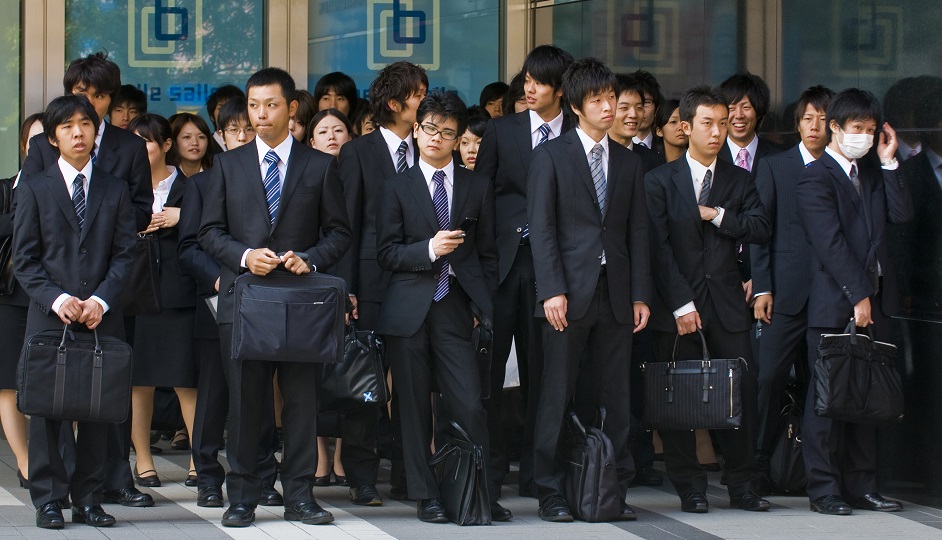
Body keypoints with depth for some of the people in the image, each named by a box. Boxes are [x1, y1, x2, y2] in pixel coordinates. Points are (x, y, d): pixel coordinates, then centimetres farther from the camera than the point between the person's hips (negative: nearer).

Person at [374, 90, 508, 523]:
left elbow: (487, 254, 13)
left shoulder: (477, 187, 12)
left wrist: (484, 305, 4)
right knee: (415, 409, 2)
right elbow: (386, 253, 2)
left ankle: (484, 495, 1)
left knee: (470, 406, -8)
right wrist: (429, 249, -14)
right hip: (409, 311, 0)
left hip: (455, 307, 0)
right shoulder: (398, 187, 7)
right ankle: (426, 496, 10)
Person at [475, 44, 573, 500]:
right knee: (489, 364, -2)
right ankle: (489, 466, 4)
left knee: (539, 368, 4)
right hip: (501, 258, 0)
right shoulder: (502, 130, 8)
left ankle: (534, 468, 11)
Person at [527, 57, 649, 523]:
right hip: (569, 292, -4)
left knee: (615, 397, 4)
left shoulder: (629, 162, 15)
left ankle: (615, 490, 9)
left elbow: (638, 233, 13)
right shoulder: (551, 156, 2)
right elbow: (541, 228, -4)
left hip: (615, 293, 4)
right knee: (558, 397, -2)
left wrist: (640, 295, 5)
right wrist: (552, 290, -13)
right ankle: (551, 493, 3)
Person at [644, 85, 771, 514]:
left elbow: (761, 230, 2)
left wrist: (717, 215, -8)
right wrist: (681, 304, -12)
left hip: (726, 303, 2)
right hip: (677, 305, -2)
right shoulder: (659, 181, 2)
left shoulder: (738, 180, 13)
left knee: (742, 391, -3)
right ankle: (689, 489, 9)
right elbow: (658, 247, -5)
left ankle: (743, 486, 7)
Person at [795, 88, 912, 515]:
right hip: (834, 304, -6)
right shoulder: (815, 179, -5)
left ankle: (861, 485, 13)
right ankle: (823, 488, 3)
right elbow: (831, 243, -13)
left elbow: (902, 215, 4)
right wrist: (857, 295, -16)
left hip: (874, 301, 7)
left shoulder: (872, 174, 18)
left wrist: (888, 162, 1)